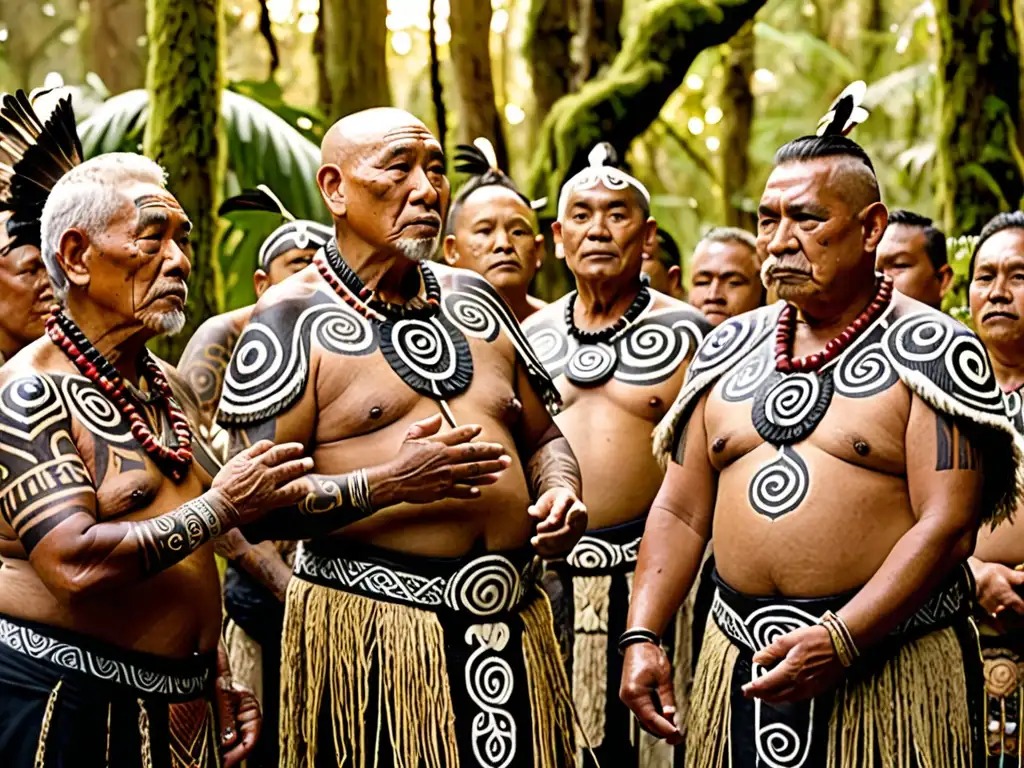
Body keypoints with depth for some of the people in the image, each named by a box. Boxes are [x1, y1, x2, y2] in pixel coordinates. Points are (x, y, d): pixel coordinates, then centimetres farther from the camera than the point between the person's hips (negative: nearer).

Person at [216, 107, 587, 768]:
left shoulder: (473, 298, 14)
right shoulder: (292, 320, -4)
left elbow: (541, 435, 22)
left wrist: (561, 491, 0)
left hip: (515, 621, 6)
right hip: (368, 624, -5)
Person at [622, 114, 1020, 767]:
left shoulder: (932, 348, -5)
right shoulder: (730, 348, 11)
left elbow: (947, 528, -13)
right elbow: (680, 510, 11)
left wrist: (840, 639, -22)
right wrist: (641, 635, -1)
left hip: (890, 660, -4)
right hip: (740, 658, 5)